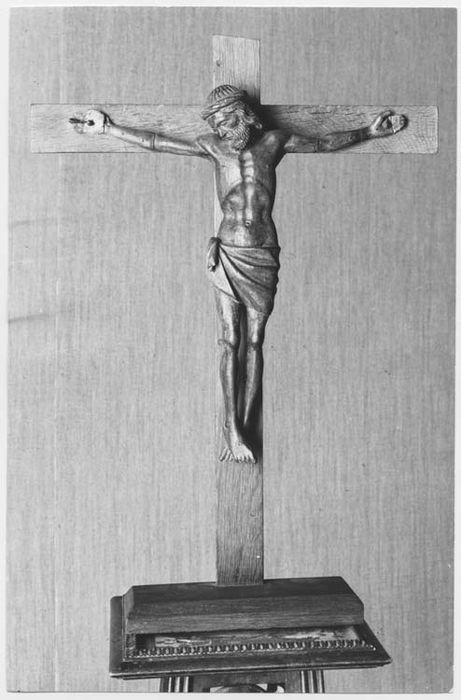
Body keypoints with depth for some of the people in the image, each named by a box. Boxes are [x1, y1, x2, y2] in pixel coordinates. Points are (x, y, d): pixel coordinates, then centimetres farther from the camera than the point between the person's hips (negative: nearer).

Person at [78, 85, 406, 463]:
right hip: (229, 255, 0)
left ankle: (242, 427, 12)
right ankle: (232, 431, 4)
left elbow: (324, 143, 15)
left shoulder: (273, 141, 3)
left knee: (254, 343, 5)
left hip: (264, 256, 1)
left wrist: (369, 132, 19)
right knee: (230, 343, 0)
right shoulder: (213, 147, 3)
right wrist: (107, 127, 13)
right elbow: (154, 142, 9)